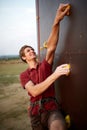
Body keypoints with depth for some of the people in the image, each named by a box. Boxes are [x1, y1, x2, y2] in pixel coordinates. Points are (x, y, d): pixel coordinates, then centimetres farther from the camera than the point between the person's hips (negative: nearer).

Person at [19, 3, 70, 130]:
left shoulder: (45, 65, 6)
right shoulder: (24, 75, 6)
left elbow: (51, 47, -14)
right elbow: (34, 91, -15)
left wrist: (57, 21, -28)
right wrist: (54, 75, -24)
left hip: (51, 108, -2)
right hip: (35, 112, 3)